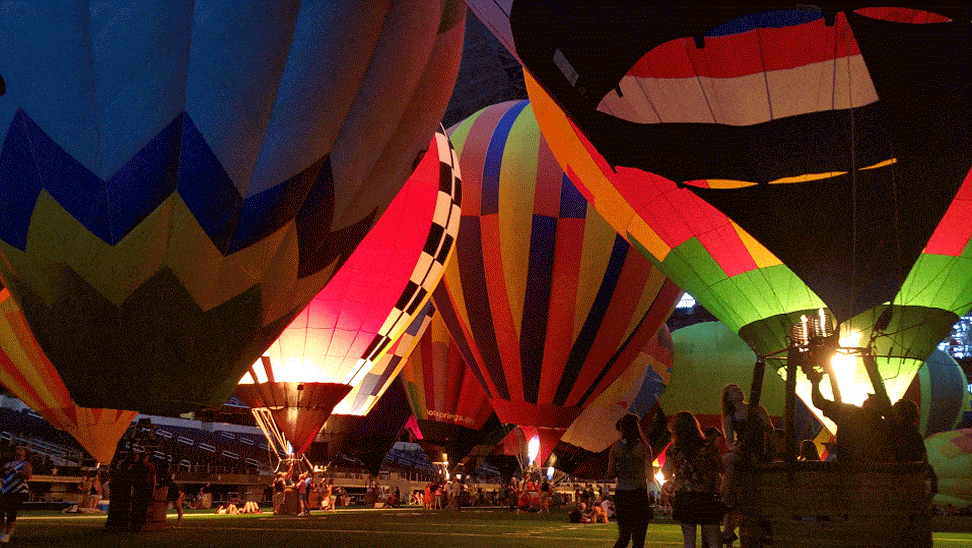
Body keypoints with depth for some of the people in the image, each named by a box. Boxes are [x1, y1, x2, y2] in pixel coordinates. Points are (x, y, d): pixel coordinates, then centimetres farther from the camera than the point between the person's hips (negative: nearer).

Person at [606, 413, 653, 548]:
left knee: (623, 537, 15)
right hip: (638, 493, -3)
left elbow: (610, 474, 3)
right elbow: (649, 474, -8)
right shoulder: (644, 447, -5)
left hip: (620, 493, 3)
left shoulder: (615, 447, 1)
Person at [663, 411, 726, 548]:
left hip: (682, 498, 2)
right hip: (705, 497, -2)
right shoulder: (707, 446, -5)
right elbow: (723, 470, 3)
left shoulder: (673, 449, -2)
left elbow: (666, 474, 3)